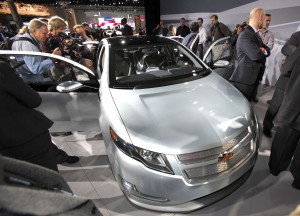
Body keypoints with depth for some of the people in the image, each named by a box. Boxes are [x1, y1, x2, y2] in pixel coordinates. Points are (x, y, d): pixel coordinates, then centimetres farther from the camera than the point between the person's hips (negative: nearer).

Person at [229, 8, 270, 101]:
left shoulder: (255, 34, 16)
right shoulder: (246, 35, -17)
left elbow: (267, 50, 14)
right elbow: (256, 54, -26)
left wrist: (262, 51, -9)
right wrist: (263, 51, -4)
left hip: (253, 77, 10)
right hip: (244, 78, -10)